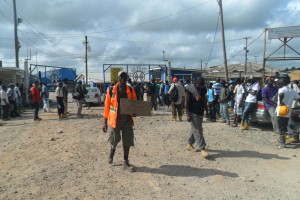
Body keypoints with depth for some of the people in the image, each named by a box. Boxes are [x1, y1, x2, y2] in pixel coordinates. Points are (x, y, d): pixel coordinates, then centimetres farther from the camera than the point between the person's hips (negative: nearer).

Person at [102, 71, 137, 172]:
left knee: (127, 141, 4)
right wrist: (105, 122, -4)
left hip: (127, 120, 2)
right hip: (115, 120, -2)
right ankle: (112, 152, 44)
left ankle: (126, 162, 17)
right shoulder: (112, 90, -7)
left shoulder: (130, 90, 1)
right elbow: (107, 106, -5)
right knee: (115, 140, 11)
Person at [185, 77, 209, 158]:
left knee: (195, 129, 16)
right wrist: (188, 115, -20)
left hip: (200, 113, 7)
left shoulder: (203, 89, 5)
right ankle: (202, 149, -7)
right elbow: (186, 103, -15)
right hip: (193, 113, -7)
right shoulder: (190, 89, -14)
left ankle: (189, 144, 31)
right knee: (197, 131, -8)